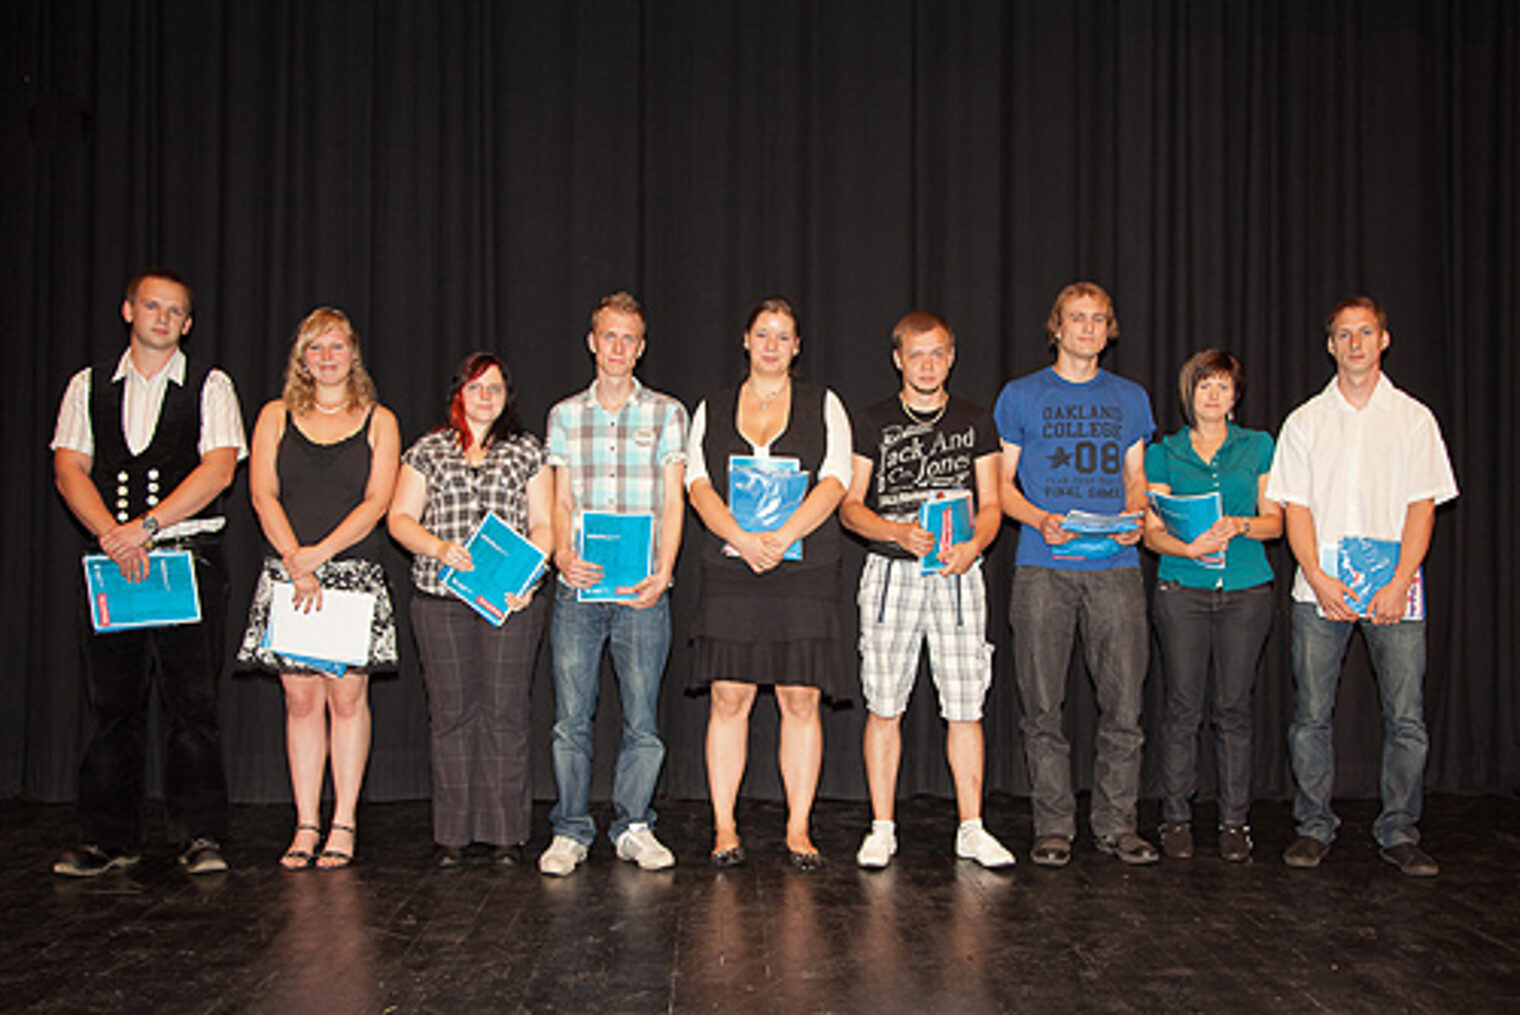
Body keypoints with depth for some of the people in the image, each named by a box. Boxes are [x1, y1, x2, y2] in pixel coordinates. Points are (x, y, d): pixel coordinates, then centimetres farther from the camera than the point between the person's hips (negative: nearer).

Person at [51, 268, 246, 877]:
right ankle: (110, 841, 13)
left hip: (190, 558, -2)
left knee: (192, 703, -3)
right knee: (113, 704, 5)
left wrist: (146, 524, -16)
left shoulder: (210, 386, 6)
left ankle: (198, 837, 5)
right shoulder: (88, 387, 13)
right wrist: (112, 534, -12)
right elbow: (69, 468, 4)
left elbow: (219, 467, -7)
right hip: (111, 562, 2)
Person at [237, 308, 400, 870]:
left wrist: (319, 553, -12)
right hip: (287, 570, 1)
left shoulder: (378, 422, 8)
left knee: (347, 696, -2)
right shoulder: (276, 417, 11)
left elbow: (376, 502, -2)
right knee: (301, 698, 1)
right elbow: (263, 496, 2)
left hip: (355, 574, -1)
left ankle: (343, 824, 6)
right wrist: (295, 563, -11)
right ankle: (306, 825, 8)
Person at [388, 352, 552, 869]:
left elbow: (544, 526, 9)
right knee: (451, 711, 0)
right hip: (441, 598, 0)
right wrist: (439, 548, -11)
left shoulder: (528, 451, 13)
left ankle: (506, 832, 4)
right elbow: (400, 518, 7)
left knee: (505, 712, -3)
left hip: (511, 599, 0)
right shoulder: (428, 451, 13)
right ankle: (452, 833, 7)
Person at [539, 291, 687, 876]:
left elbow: (672, 502, 3)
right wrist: (563, 555, -10)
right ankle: (571, 831, 12)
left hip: (641, 588, -1)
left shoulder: (666, 413, 7)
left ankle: (634, 827, 14)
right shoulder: (565, 416, 12)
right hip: (578, 587, 1)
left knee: (642, 717, 2)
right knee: (571, 717, 2)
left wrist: (663, 573, -10)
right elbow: (562, 501, 10)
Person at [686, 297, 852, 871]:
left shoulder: (823, 406, 11)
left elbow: (833, 482, -2)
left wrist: (783, 537, -16)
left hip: (804, 570, -1)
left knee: (801, 699, -2)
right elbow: (698, 485, 2)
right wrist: (741, 538, -15)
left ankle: (798, 829, 6)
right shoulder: (712, 410, 14)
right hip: (730, 570, 1)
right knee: (728, 697, -2)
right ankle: (724, 828, 6)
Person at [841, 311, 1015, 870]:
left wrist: (972, 545, -13)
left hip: (957, 575, 1)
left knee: (965, 708, 0)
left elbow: (991, 505, 9)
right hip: (890, 572, -1)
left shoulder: (976, 422, 11)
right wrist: (898, 532, -14)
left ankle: (971, 829, 10)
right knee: (884, 707, 1)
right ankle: (881, 829, 10)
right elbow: (850, 506, 4)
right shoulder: (872, 423, 7)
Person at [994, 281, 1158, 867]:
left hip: (1116, 563, 2)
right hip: (1044, 566, -2)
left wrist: (1135, 518, -3)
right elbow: (1001, 483, 8)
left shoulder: (1130, 399, 17)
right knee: (1043, 708, -1)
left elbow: (1135, 479, 19)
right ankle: (1053, 825, 10)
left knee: (1124, 704, -1)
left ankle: (1116, 823, 10)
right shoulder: (1021, 396, 9)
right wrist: (1040, 520, -11)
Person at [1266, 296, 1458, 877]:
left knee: (1406, 718, -2)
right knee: (1311, 715, 1)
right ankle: (1314, 828, 13)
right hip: (1320, 589, 1)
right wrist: (1318, 578, -10)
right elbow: (1295, 508, 4)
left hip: (1395, 592, 0)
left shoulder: (1413, 418, 8)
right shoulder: (1305, 421, 10)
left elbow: (1423, 506, 2)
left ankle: (1398, 833, 10)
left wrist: (1399, 584, -10)